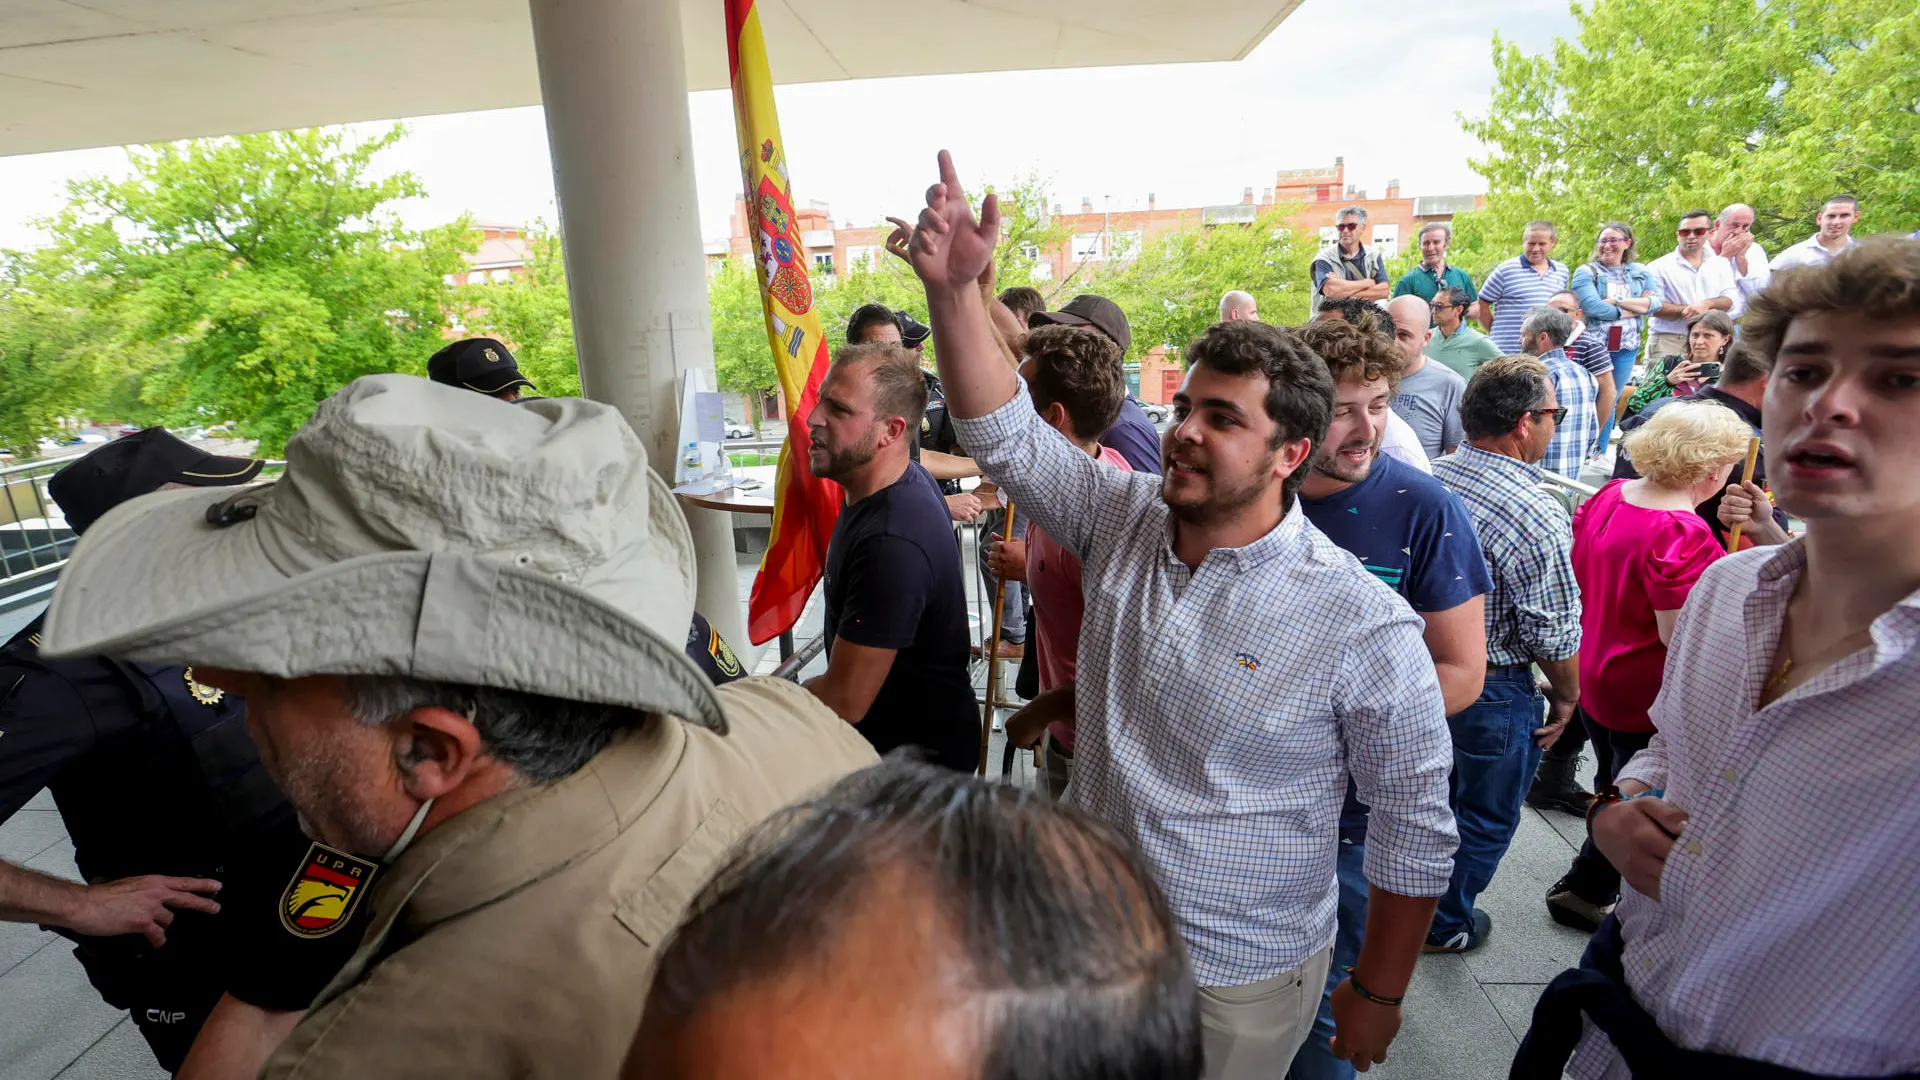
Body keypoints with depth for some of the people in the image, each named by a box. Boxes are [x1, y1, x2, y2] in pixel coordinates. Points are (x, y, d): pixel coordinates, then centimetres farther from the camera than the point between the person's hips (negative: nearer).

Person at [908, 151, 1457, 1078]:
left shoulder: (1364, 626, -21)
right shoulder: (1125, 520, -8)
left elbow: (1415, 823, -11)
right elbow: (1006, 434, -15)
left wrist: (1379, 994, -3)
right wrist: (953, 290, -29)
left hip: (1236, 980, -4)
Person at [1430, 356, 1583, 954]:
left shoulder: (1431, 476, -8)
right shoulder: (1538, 516, -26)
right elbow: (1555, 633, -19)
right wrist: (1566, 697, -1)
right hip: (1493, 691, -6)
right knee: (1485, 815, 18)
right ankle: (1446, 923, 37)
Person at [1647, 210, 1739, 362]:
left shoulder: (1721, 263, 17)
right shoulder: (1659, 266, 4)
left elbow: (1730, 300, 9)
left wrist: (1706, 304, -12)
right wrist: (1688, 310, -13)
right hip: (1668, 342, -3)